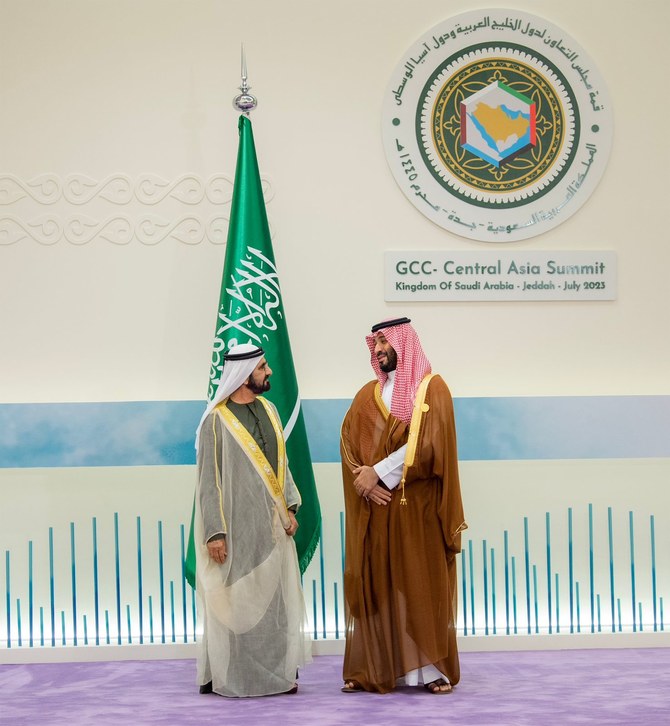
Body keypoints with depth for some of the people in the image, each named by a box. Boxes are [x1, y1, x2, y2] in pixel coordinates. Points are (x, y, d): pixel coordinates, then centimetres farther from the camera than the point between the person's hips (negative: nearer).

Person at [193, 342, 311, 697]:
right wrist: (214, 532, -14)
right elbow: (209, 481, -9)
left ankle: (276, 671, 16)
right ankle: (221, 676, 8)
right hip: (237, 526, -6)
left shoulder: (268, 409, 10)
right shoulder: (217, 421, -9)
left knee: (275, 600, 9)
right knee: (234, 600, -1)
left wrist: (290, 507, 1)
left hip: (271, 525, 6)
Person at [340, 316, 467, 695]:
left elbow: (428, 443, -12)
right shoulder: (367, 395, 15)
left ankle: (431, 668, 1)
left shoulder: (433, 388, 0)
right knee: (373, 587, 2)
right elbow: (349, 443, 6)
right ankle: (371, 669, 5)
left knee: (422, 585, -3)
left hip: (416, 507, -4)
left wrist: (378, 473, -14)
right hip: (374, 508, 4)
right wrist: (365, 483, -12)